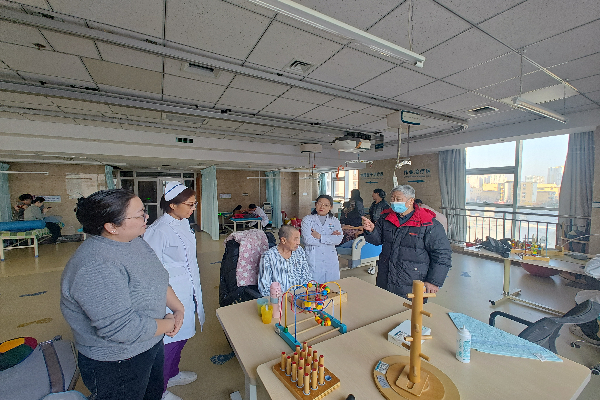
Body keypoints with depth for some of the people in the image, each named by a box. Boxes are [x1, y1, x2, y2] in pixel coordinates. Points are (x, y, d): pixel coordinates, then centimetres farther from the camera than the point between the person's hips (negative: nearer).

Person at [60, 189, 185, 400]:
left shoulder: (134, 240, -6)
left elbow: (158, 279, 3)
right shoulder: (96, 267, -34)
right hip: (115, 365, -7)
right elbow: (123, 329, -34)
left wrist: (178, 309, -7)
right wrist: (168, 323, -19)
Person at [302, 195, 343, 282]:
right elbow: (308, 240, -15)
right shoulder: (307, 220, -1)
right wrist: (330, 238, -10)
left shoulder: (335, 221, 8)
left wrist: (320, 237, -15)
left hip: (331, 261, 3)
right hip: (313, 260, -3)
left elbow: (339, 240, -7)